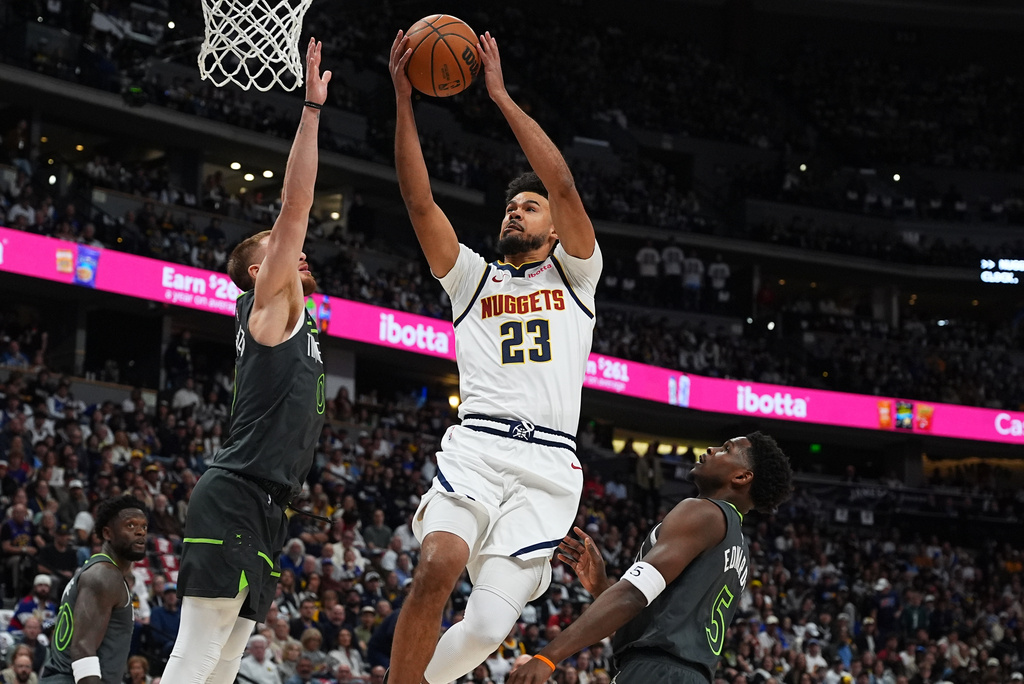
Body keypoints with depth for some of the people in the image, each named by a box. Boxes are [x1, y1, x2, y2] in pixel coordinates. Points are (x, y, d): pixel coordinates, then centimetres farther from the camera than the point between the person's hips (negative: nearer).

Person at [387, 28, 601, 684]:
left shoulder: (574, 273, 19)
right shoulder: (472, 277, 24)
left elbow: (563, 185, 3)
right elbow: (419, 200, 10)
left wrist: (501, 94, 2)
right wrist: (404, 99, 1)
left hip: (548, 464, -1)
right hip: (476, 448, 1)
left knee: (489, 625, -14)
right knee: (438, 567, -30)